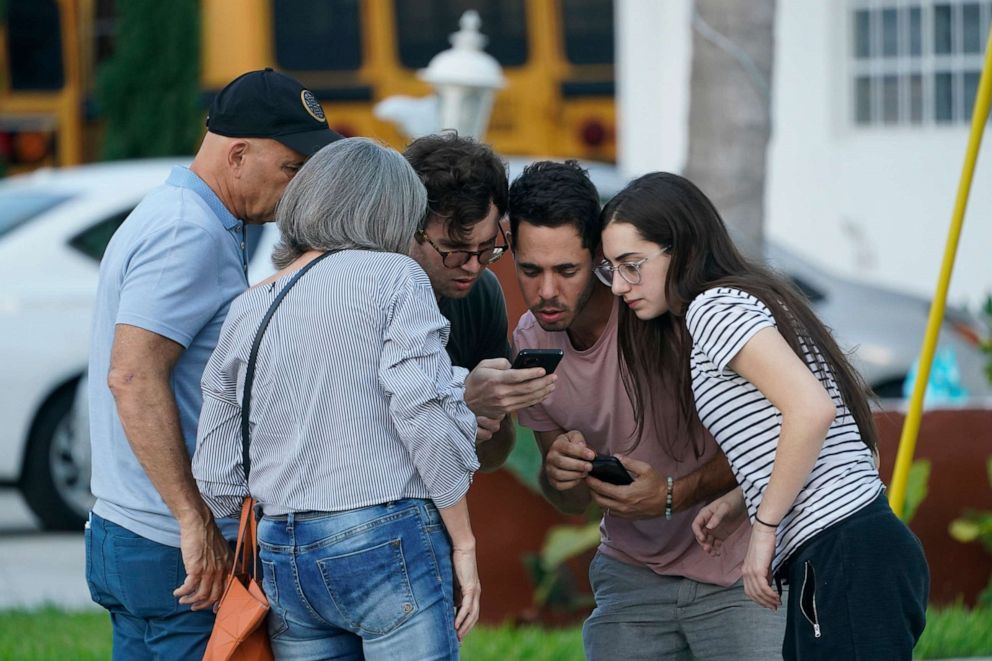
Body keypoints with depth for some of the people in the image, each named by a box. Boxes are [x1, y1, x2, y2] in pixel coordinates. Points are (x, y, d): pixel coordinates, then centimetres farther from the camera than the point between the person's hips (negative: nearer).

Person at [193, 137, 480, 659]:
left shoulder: (245, 313, 14)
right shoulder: (392, 277, 0)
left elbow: (217, 480, 12)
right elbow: (424, 407, -12)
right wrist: (463, 542, -5)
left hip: (282, 556, 5)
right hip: (390, 542, -5)